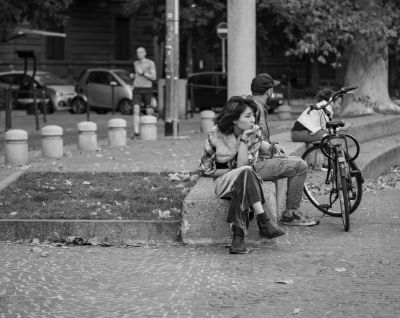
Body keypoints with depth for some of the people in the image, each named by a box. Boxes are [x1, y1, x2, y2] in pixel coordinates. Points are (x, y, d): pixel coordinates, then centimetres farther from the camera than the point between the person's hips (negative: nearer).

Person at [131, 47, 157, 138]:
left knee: (148, 112, 5)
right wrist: (134, 77, 15)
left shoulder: (150, 63, -2)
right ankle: (136, 132, -20)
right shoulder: (135, 63, 14)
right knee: (136, 110, -14)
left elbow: (154, 77, -10)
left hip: (147, 89, -2)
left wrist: (142, 73, -16)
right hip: (137, 89, 2)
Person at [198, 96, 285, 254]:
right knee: (245, 173, -37)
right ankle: (264, 222, -41)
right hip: (223, 182, -2)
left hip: (244, 182, 2)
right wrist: (232, 171, -10)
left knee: (241, 192, -38)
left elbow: (243, 165, -15)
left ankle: (238, 238, -43)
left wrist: (244, 140, -23)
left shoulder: (255, 134, -4)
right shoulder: (216, 135, -10)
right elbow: (204, 169, -3)